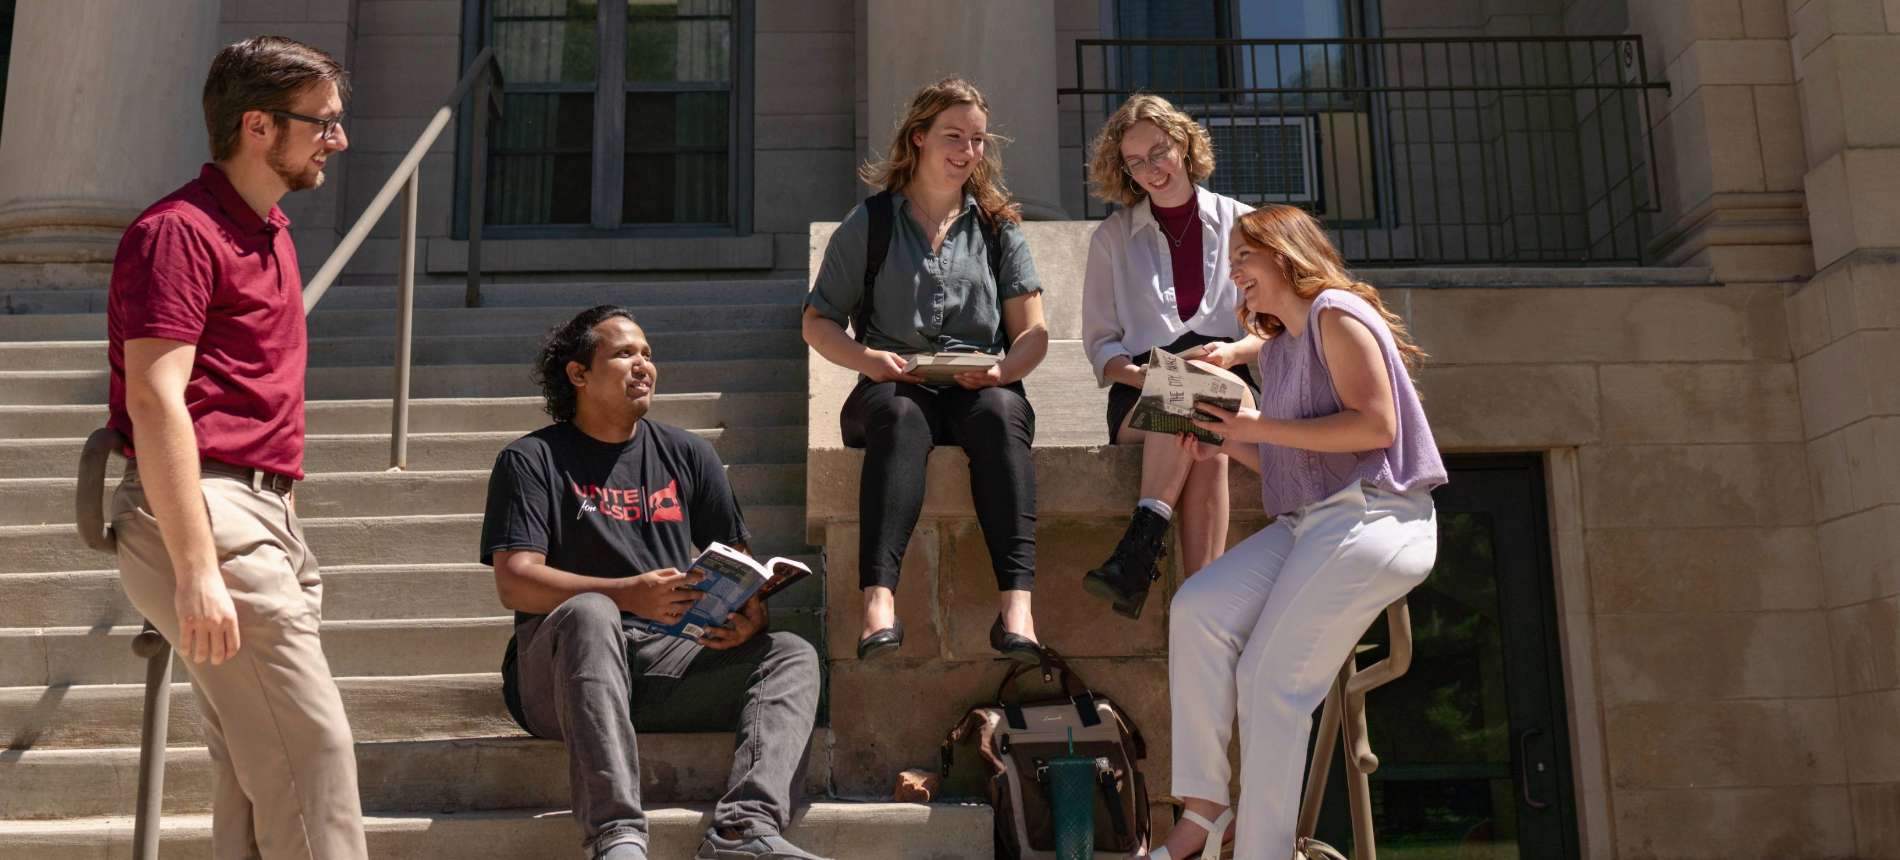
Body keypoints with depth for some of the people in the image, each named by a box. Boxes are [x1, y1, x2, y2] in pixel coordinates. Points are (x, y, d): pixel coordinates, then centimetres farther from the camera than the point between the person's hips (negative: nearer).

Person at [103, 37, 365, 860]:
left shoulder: (269, 233, 20)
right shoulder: (179, 230, -9)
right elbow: (154, 403, -18)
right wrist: (197, 571, -23)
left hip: (261, 514, 10)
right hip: (205, 515, -10)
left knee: (257, 768, 10)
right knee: (312, 745, -11)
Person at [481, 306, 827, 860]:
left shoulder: (687, 455, 18)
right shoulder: (531, 460, 6)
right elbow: (513, 581, -7)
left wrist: (749, 613, -8)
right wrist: (630, 594, -22)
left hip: (666, 659, 4)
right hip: (557, 674, -4)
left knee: (791, 656, -17)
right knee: (589, 614, -36)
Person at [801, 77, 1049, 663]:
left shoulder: (999, 225, 19)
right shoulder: (870, 223, 13)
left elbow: (1033, 332, 12)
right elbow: (818, 322, 11)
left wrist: (1003, 369, -11)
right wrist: (869, 360, -10)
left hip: (982, 388, 1)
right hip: (894, 385, -1)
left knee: (1000, 414, -35)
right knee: (900, 417, -37)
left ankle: (1016, 604, -49)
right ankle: (878, 599, -53)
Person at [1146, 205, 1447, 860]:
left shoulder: (1337, 314, -5)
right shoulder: (1276, 350, 22)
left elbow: (1377, 425, -16)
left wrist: (1263, 428, -13)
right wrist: (1229, 443, 7)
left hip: (1372, 520, -8)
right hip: (1305, 524, 8)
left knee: (1270, 682, -13)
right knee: (1197, 610, -13)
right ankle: (1205, 806, -10)